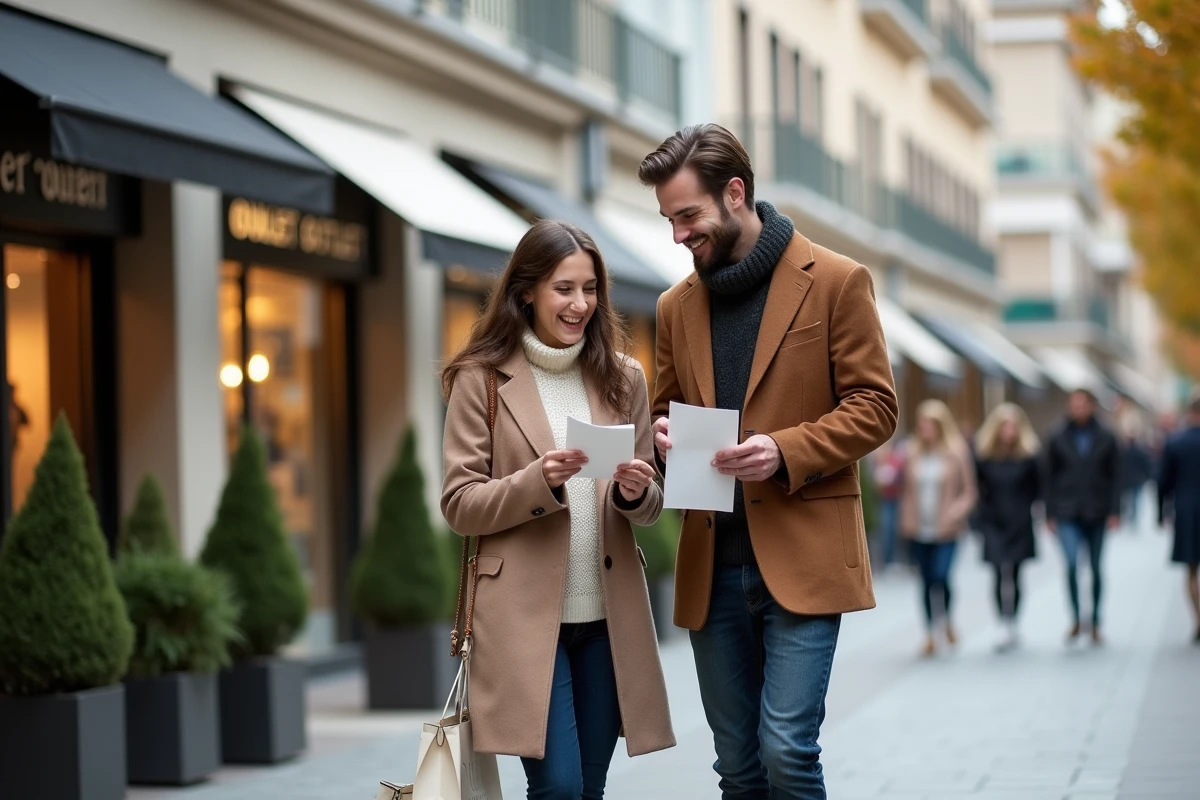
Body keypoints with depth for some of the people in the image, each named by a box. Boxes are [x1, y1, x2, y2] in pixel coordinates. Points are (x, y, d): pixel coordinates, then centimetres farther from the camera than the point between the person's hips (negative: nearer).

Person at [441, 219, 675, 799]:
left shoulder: (622, 378, 9)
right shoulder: (482, 380, -3)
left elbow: (649, 507, 12)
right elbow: (460, 505, -5)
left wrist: (636, 493, -11)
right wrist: (537, 482, -21)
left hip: (608, 615, 4)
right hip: (524, 614, -4)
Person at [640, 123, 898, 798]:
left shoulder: (836, 282, -2)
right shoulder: (677, 306, 14)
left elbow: (874, 406, -3)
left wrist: (785, 452, -18)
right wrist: (664, 438, -2)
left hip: (802, 557, -5)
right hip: (712, 565, 5)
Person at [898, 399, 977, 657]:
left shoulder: (957, 451, -1)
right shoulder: (913, 452, 7)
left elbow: (969, 490, 2)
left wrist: (957, 511, -13)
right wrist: (906, 519, 6)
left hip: (945, 530, -3)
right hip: (918, 529, 3)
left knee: (941, 577, -16)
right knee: (927, 581, 6)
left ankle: (945, 621, 9)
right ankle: (931, 634, 15)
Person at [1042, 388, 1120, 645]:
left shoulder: (1106, 439, 2)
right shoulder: (1058, 439, 2)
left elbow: (1114, 477, 4)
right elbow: (1048, 478, 4)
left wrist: (1114, 512, -3)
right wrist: (1050, 514, 0)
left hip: (1096, 514, 1)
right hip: (1068, 515, -1)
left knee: (1096, 568, 8)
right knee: (1072, 563, -17)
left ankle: (1095, 624, 20)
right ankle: (1076, 619, -2)